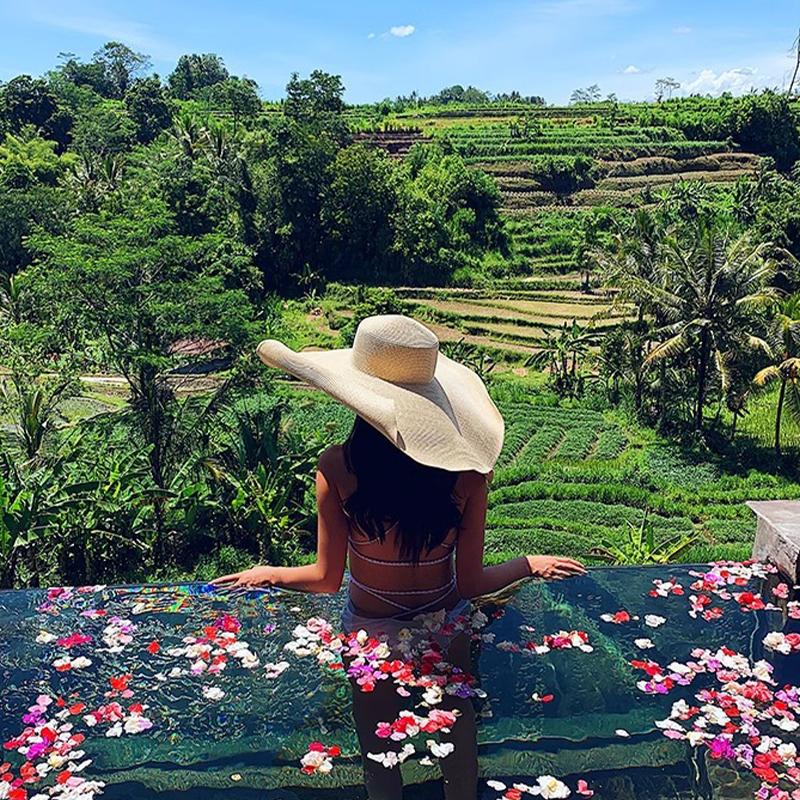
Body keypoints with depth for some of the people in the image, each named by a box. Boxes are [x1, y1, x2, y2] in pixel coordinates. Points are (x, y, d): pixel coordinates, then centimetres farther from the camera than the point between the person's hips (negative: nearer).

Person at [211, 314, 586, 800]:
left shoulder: (338, 467, -26)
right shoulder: (467, 469, -23)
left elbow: (327, 578, -15)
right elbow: (470, 584, -14)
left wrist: (266, 573, 5)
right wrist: (531, 564, 5)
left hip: (370, 631, -1)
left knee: (379, 758, 24)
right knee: (459, 749, 26)